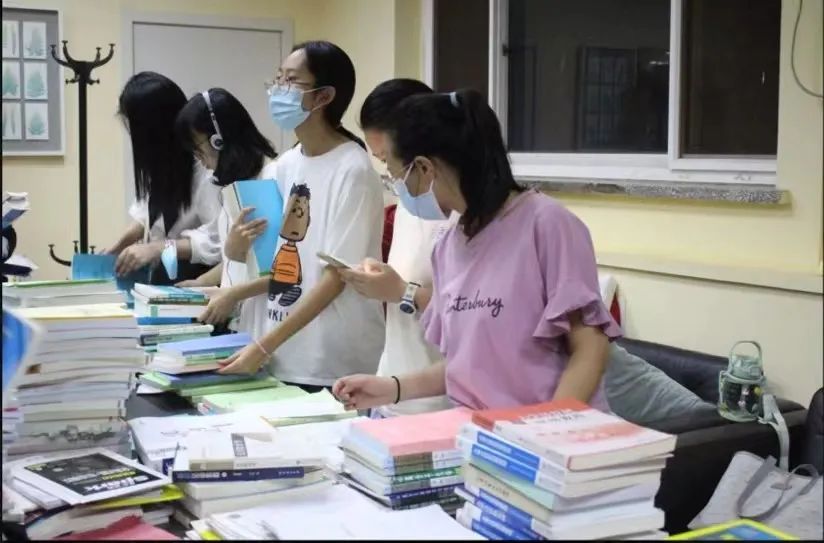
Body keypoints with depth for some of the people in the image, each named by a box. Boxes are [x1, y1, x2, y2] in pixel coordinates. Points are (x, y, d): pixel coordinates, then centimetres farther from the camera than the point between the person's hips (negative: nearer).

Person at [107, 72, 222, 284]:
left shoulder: (205, 168, -23)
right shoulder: (158, 158, 1)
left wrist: (158, 248, -29)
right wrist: (121, 243, 3)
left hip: (192, 283, -7)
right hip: (162, 278, 7)